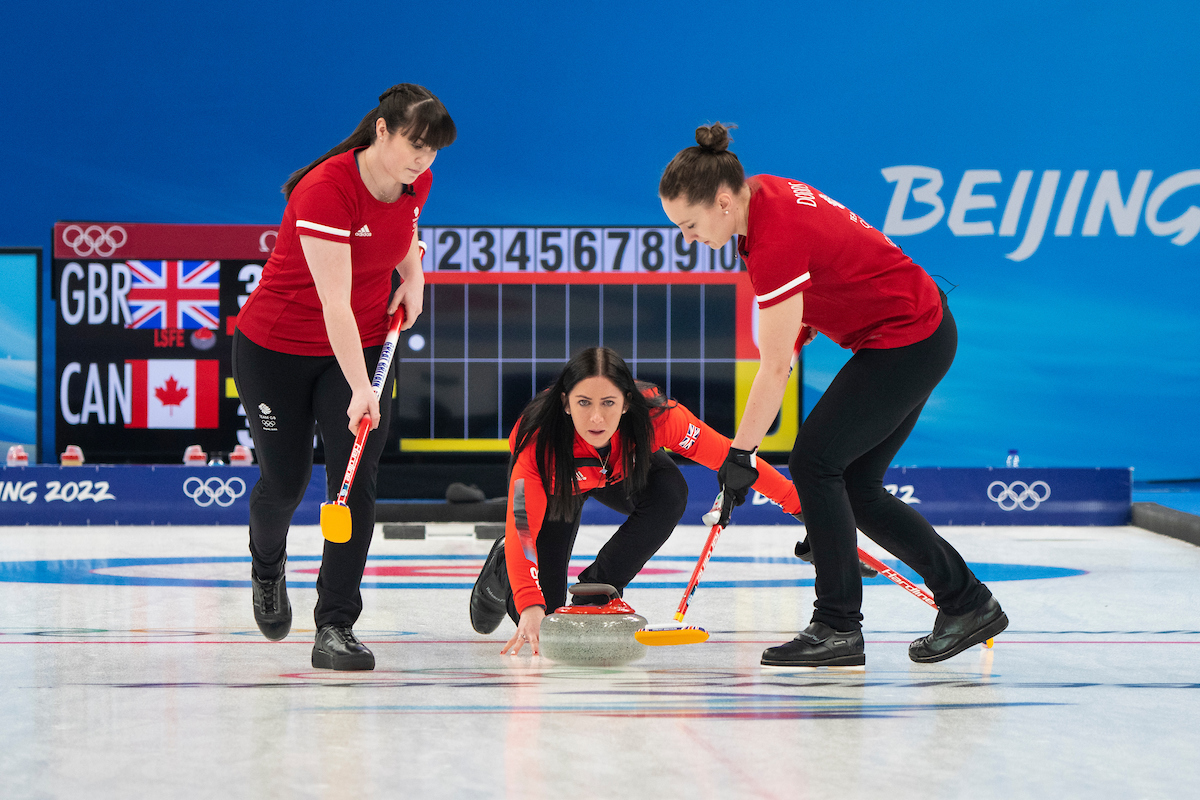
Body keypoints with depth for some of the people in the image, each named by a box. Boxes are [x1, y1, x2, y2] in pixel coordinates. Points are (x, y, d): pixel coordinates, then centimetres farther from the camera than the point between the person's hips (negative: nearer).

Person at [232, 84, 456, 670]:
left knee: (356, 481, -11)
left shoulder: (416, 182, -8)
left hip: (364, 346, 5)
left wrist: (413, 276, 0)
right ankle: (267, 566, 43)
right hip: (276, 350, -4)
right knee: (285, 478, 7)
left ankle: (335, 628, -8)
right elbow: (334, 302, -35)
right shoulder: (325, 191, -29)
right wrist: (359, 390, -41)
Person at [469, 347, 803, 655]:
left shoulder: (654, 415, -38)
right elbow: (521, 528, -49)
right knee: (542, 619, -9)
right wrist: (529, 607, -63)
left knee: (669, 492, -34)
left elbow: (725, 454, -26)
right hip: (557, 486, -2)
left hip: (622, 471, 2)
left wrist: (791, 497, -25)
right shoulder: (538, 443, -43)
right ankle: (502, 570, 27)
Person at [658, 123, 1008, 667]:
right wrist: (793, 328, 10)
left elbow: (775, 367, -23)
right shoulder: (764, 193, 0)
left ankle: (838, 628, -2)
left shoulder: (776, 240, -27)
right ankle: (968, 603, 16)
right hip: (922, 332, 10)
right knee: (854, 486, 9)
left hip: (907, 342, -10)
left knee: (814, 462, -9)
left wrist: (740, 454, -16)